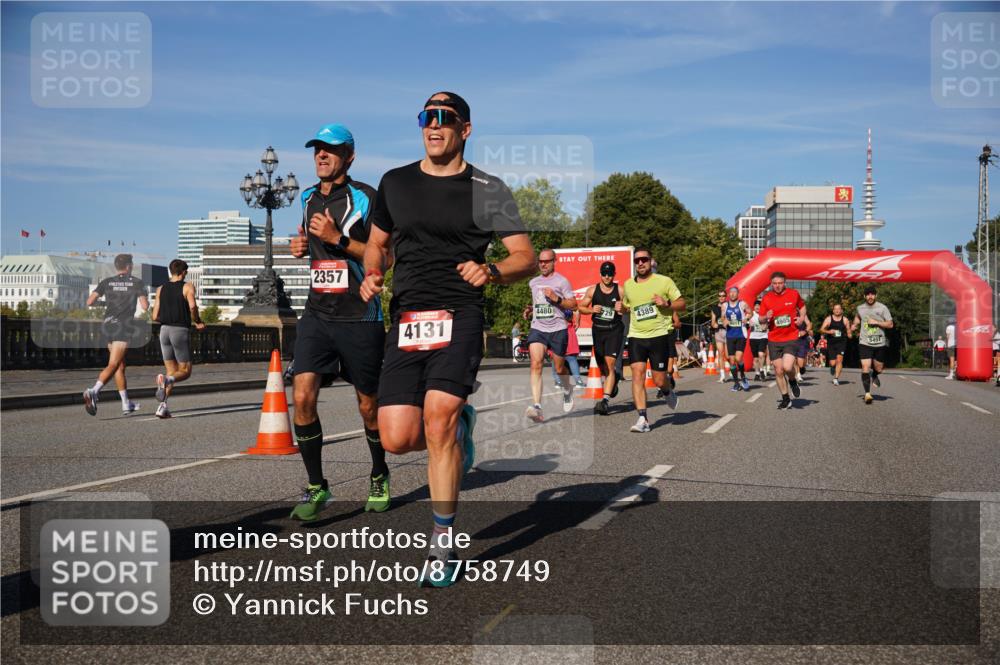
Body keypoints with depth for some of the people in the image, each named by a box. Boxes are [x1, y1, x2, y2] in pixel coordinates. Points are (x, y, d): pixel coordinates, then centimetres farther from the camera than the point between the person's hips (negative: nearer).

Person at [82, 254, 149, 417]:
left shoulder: (106, 282, 9)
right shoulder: (137, 282, 1)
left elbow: (89, 302, 0)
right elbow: (145, 306, -6)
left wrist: (102, 303, 21)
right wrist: (146, 298, 16)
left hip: (107, 325, 5)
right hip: (124, 327, -5)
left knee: (120, 366, 15)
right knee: (113, 366, -12)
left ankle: (126, 404, 19)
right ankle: (93, 391, -36)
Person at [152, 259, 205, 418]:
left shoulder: (161, 289, 10)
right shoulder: (187, 287, -2)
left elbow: (155, 316, 7)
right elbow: (192, 306, -21)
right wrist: (197, 321, -4)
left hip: (165, 330, 5)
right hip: (181, 331, -5)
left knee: (171, 371, 13)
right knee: (185, 371, 6)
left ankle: (163, 405, -4)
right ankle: (165, 380, -27)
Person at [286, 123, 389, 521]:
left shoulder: (365, 197, -5)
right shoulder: (308, 199, 14)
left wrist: (338, 238, -21)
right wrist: (301, 247, 7)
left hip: (360, 316, -4)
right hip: (317, 313, 5)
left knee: (368, 406, 7)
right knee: (302, 397, -11)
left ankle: (379, 478, 31)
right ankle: (316, 488, 2)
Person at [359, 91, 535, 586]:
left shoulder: (487, 190, 5)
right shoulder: (395, 183, 15)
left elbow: (527, 258, 3)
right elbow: (376, 243, 26)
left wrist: (491, 271, -18)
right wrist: (371, 276, 4)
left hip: (459, 315, -3)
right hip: (405, 318, 4)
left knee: (437, 416, -21)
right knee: (397, 438, -6)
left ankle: (443, 545, -6)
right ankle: (458, 425, 30)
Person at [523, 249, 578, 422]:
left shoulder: (561, 281, 0)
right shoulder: (533, 283, 16)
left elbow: (574, 305, -2)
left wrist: (556, 298, -15)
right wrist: (530, 310, 12)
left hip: (558, 329, -3)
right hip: (537, 328, 3)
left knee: (559, 368, 8)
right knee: (536, 363, -18)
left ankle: (567, 389, 44)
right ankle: (537, 407, -25)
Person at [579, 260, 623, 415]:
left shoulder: (620, 291, -2)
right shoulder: (592, 290, 3)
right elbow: (581, 307, 9)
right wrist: (592, 310, -11)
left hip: (614, 330, -3)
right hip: (598, 330, 3)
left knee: (609, 363, -14)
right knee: (601, 366, 13)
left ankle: (605, 400, -17)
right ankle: (614, 380, 47)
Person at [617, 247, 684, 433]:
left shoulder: (664, 281, 0)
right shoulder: (628, 285, 11)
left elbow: (682, 304, 2)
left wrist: (667, 304, -17)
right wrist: (621, 308, 5)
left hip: (660, 335, -3)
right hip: (636, 336, 3)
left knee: (659, 380, -1)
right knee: (637, 373, -13)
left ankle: (668, 392, 37)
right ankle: (642, 419, -12)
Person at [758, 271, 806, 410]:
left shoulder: (793, 294, 0)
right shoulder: (766, 298, 0)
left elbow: (802, 306, 20)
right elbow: (761, 319, 7)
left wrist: (802, 317, 1)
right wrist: (766, 317, -16)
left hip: (791, 338, -2)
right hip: (774, 340, 2)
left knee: (787, 367, -20)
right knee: (778, 371, 3)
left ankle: (793, 381, 15)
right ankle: (786, 399, 19)